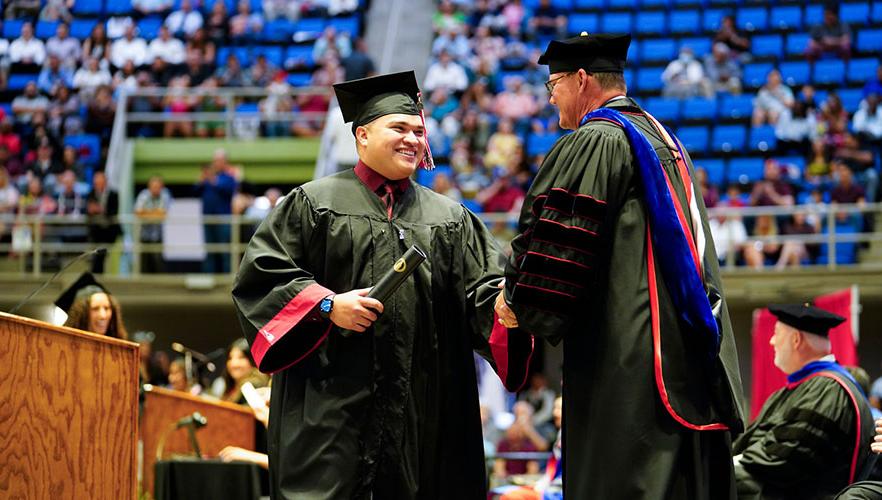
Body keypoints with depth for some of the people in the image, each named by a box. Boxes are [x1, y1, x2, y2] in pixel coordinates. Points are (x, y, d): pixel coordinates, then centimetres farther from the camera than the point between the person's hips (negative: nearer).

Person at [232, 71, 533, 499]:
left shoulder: (449, 219, 16)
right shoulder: (314, 203, 6)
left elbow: (482, 291, 5)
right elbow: (261, 273, 0)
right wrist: (327, 305, -14)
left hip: (424, 411, 3)